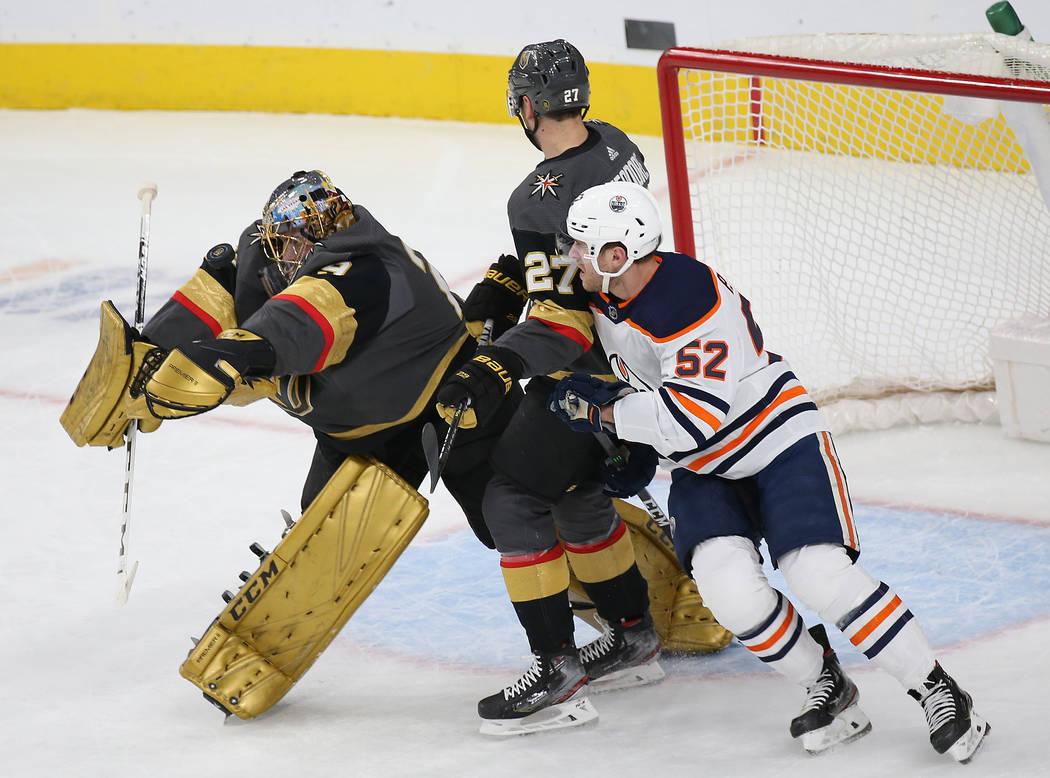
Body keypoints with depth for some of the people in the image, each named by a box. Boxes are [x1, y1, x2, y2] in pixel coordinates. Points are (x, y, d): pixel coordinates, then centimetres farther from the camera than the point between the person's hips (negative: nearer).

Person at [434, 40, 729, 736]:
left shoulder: (547, 197, -27)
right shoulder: (611, 144, 3)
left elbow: (570, 316, -31)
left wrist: (497, 370, -36)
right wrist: (494, 290, 12)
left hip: (591, 372, -10)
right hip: (628, 350, 10)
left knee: (513, 497, -7)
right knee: (576, 494, 22)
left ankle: (558, 675, -7)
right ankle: (635, 639, 34)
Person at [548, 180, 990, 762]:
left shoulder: (695, 303, -30)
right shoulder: (603, 296, -3)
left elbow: (695, 416, -35)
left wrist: (603, 409, -27)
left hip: (780, 443, -7)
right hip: (702, 470, 7)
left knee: (818, 573, -22)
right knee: (727, 584, -20)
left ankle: (936, 691, -8)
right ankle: (826, 690, -1)